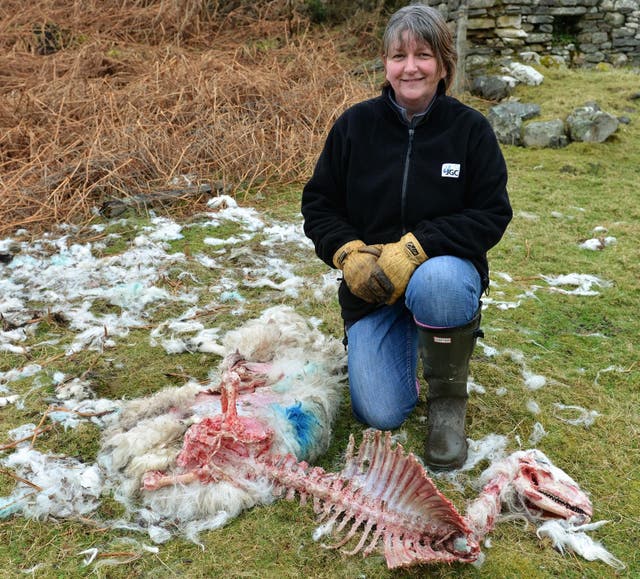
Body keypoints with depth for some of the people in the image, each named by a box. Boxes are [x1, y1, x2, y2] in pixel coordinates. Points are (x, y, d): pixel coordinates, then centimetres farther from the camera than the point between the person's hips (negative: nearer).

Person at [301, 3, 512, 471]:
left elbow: (492, 214, -11)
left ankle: (448, 398, -11)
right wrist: (348, 253, -17)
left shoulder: (471, 129, -7)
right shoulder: (355, 124, -3)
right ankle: (400, 344, 26)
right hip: (371, 282, 1)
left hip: (443, 266, -1)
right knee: (381, 415, -10)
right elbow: (318, 204, 2)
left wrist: (416, 248, -24)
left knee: (437, 283, -41)